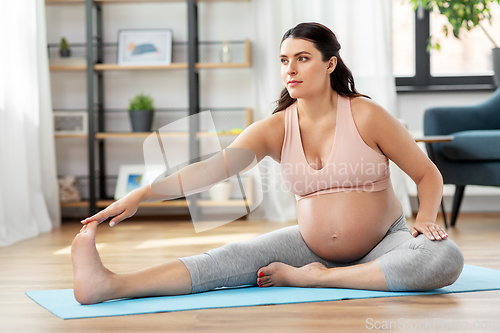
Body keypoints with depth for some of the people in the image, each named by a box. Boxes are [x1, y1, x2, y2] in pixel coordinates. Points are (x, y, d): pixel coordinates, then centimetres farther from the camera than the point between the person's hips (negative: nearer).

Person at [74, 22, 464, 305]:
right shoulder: (275, 129, -6)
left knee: (446, 258, -32)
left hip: (383, 244, -2)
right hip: (311, 245, 2)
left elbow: (428, 174, -3)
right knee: (237, 258, -20)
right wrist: (137, 196, -29)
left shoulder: (366, 116, -13)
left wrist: (426, 217, -24)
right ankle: (109, 285, -35)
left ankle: (317, 278, -26)